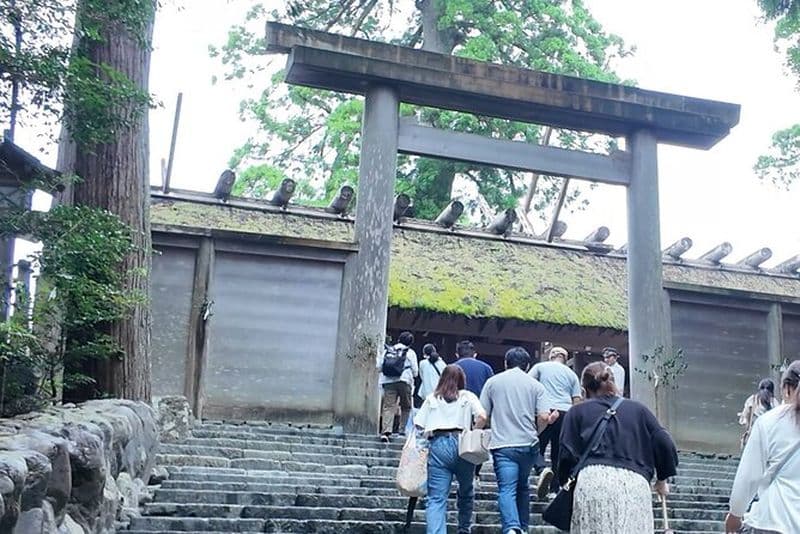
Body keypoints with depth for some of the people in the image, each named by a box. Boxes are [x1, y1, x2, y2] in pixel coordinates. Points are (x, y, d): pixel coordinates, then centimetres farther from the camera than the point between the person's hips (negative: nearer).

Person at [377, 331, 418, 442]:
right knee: (406, 407, 15)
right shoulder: (410, 353, 7)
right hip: (404, 380, -2)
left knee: (388, 406, -5)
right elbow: (415, 371, 5)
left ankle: (386, 431, -20)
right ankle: (403, 430, 13)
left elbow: (379, 366, 10)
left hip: (388, 381, 2)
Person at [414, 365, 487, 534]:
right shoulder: (468, 397, 13)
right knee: (466, 492, 22)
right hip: (461, 444, 0)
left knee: (436, 497, -6)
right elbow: (482, 417, -3)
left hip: (438, 445, 0)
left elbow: (418, 425, 9)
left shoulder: (432, 398, 17)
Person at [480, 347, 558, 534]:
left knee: (506, 489, -8)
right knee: (522, 487, 20)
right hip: (528, 444, 2)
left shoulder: (493, 382, 6)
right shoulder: (535, 385, 6)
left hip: (502, 444, -2)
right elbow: (544, 417, -2)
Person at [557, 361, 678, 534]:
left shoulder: (577, 411, 15)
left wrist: (564, 481, 19)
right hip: (635, 484, 1)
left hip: (593, 482, -1)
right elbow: (664, 443, 13)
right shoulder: (638, 409, 21)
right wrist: (662, 479, 24)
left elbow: (568, 454, 5)